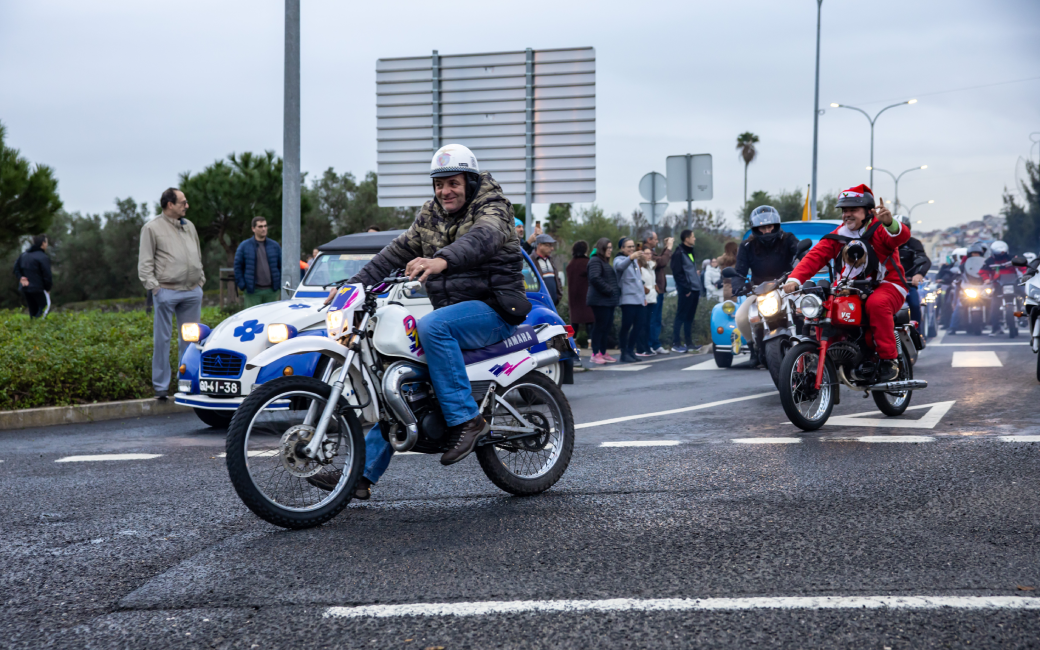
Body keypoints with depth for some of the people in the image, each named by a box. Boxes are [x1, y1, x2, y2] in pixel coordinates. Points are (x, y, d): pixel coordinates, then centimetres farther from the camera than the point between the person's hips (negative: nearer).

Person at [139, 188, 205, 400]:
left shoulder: (189, 226, 17)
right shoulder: (152, 228, -1)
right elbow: (145, 262, -3)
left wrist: (201, 279, 16)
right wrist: (153, 286, -11)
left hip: (192, 291, 6)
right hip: (167, 291, -6)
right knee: (162, 340, -2)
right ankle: (161, 387, 3)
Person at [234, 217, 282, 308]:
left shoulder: (274, 245, 9)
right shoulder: (244, 246, 2)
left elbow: (282, 265, 11)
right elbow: (238, 266, 4)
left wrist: (281, 286, 3)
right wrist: (242, 286, -4)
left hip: (271, 291, 2)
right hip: (253, 292, -2)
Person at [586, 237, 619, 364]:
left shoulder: (605, 262, 22)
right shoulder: (595, 261, -10)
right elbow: (595, 278, -23)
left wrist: (616, 291, 12)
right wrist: (609, 290, -20)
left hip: (609, 301, 10)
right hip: (600, 300, -10)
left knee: (607, 326, 10)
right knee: (600, 325, -9)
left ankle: (603, 352, 16)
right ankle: (595, 354, -5)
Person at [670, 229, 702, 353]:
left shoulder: (690, 252, 18)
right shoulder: (679, 253, -10)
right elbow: (677, 273, -15)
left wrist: (698, 288, 15)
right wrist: (686, 288, -17)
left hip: (694, 290, 9)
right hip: (686, 291, -9)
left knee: (690, 318, 11)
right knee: (681, 317, -6)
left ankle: (689, 343, 16)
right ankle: (676, 343, -5)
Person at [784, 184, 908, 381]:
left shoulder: (878, 229, -7)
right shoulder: (839, 235, 9)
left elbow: (902, 236, -29)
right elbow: (816, 255, -3)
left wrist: (890, 223, -54)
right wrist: (795, 278, -20)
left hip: (887, 285, -6)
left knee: (877, 303, -37)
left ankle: (889, 359, -28)